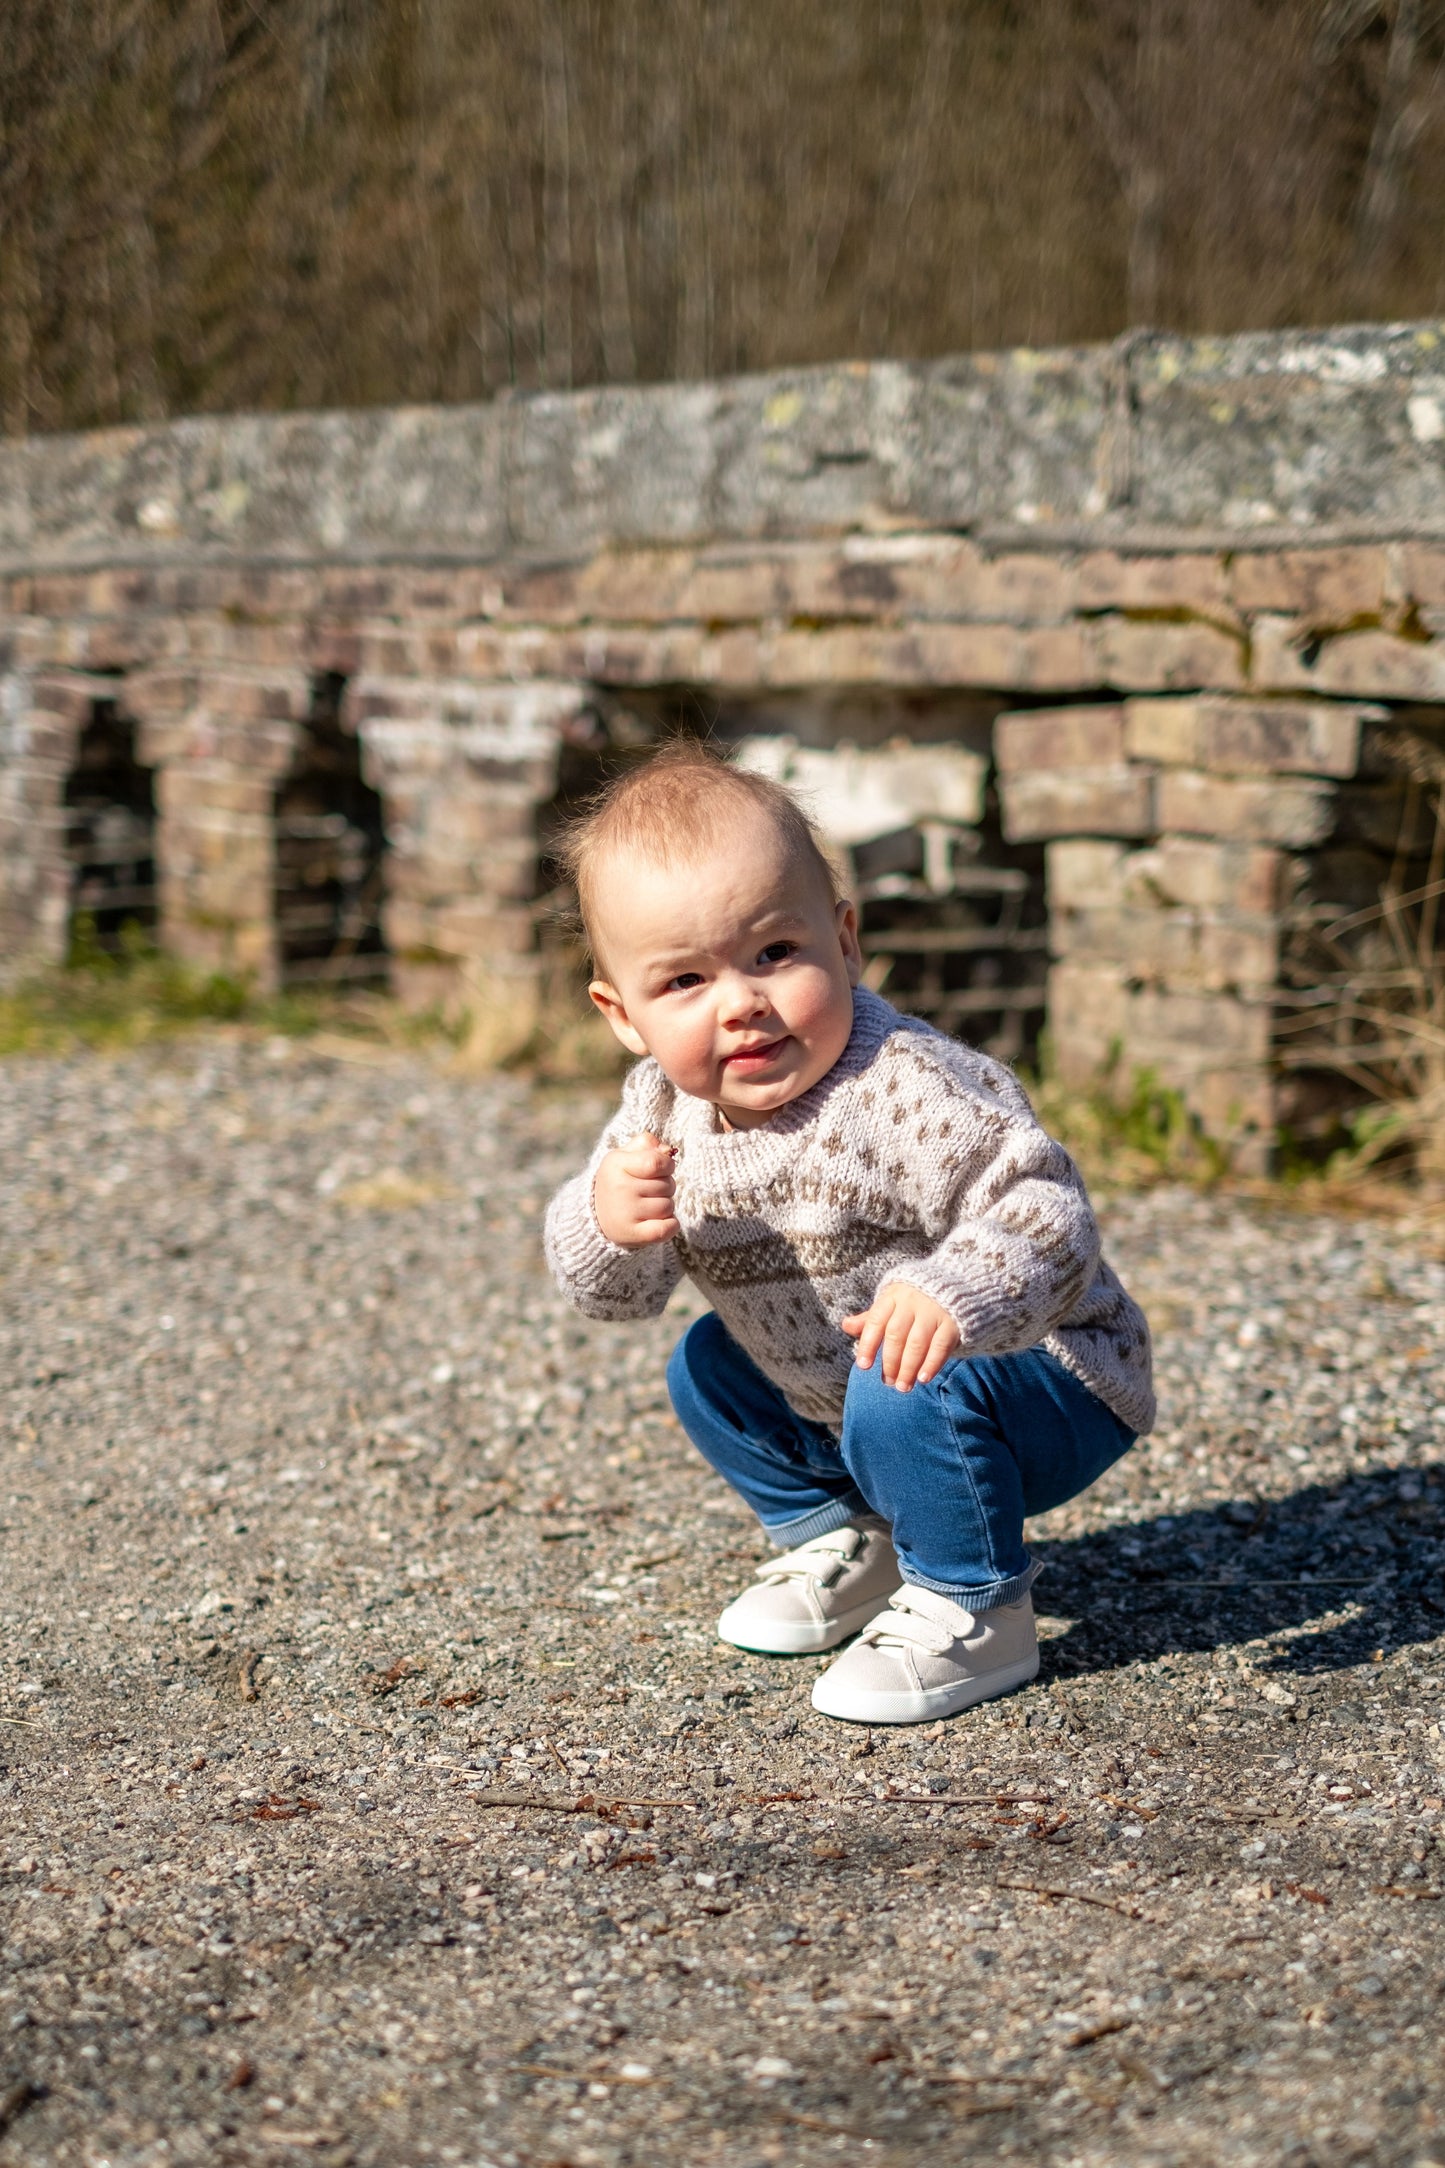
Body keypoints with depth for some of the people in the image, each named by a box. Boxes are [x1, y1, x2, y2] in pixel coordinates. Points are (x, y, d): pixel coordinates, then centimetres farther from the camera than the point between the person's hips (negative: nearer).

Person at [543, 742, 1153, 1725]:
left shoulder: (907, 1091, -31)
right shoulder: (665, 1108, -8)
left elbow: (1044, 1210, -37)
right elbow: (618, 1291, -3)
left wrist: (956, 1296, -57)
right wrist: (607, 1226, -28)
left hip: (1043, 1384, -8)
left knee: (902, 1397, -34)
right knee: (706, 1364, 11)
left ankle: (974, 1609, -10)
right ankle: (844, 1542, 26)